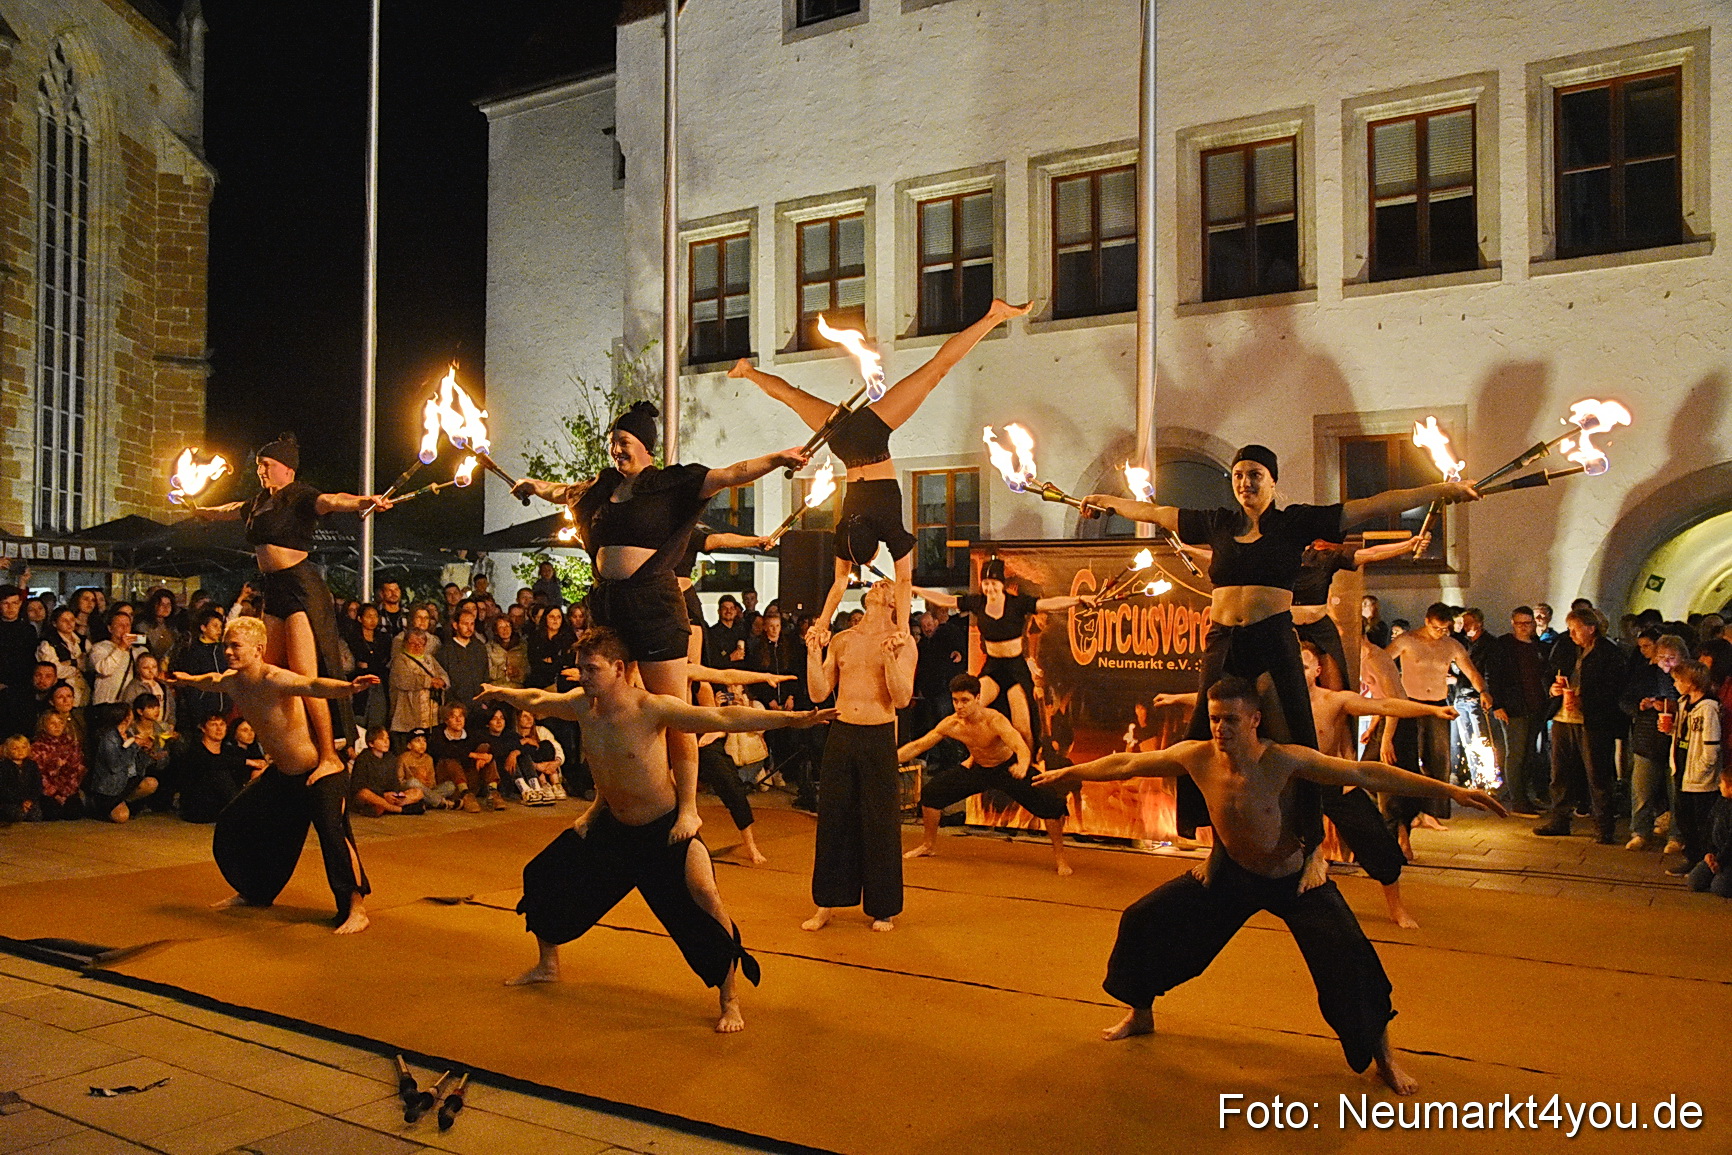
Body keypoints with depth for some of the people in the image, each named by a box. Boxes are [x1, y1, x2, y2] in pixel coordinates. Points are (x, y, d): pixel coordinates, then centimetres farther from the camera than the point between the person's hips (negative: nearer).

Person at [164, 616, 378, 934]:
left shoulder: (274, 680, -26)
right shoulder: (230, 682, 0)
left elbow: (313, 686, -47)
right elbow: (211, 681, 27)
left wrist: (348, 687, -67)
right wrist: (189, 679, 48)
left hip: (319, 773, -10)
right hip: (281, 774, 10)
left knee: (333, 830, -28)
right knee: (232, 822, 19)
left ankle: (356, 909, -23)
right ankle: (255, 892, 39)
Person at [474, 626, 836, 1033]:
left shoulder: (652, 708, -28)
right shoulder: (582, 705, -10)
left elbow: (721, 718, -38)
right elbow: (537, 701, 14)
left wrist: (792, 719, -47)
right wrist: (503, 693, 27)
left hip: (664, 830, -7)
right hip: (612, 826, 7)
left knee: (705, 905, -24)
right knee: (543, 877, 14)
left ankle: (730, 1000, -4)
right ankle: (547, 966, 39)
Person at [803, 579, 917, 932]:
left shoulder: (902, 642, 0)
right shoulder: (840, 640, 10)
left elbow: (902, 698, -10)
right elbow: (818, 693, 6)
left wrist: (889, 656, -22)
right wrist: (813, 651, -5)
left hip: (879, 737, -3)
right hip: (840, 734, 3)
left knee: (879, 823, 3)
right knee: (833, 819, 7)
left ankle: (883, 909, 17)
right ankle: (826, 905, 19)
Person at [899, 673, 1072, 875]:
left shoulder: (994, 720, -33)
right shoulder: (950, 725, -18)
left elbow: (1022, 747, -48)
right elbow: (916, 746, -10)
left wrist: (1022, 766, -70)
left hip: (1008, 769, -4)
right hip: (977, 768, 5)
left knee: (1051, 804, -24)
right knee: (930, 792, -3)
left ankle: (1059, 857, -2)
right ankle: (930, 845, 21)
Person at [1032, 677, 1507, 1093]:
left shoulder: (1284, 761, -29)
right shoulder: (1196, 757, -19)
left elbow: (1367, 774, -31)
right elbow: (1127, 764, -5)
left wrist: (1449, 789, -36)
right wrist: (1067, 773, 5)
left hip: (1295, 880, -4)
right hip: (1232, 874, 4)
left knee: (1349, 956, -23)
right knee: (1144, 920, 1)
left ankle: (1383, 1054, 4)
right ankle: (1140, 1014, 27)